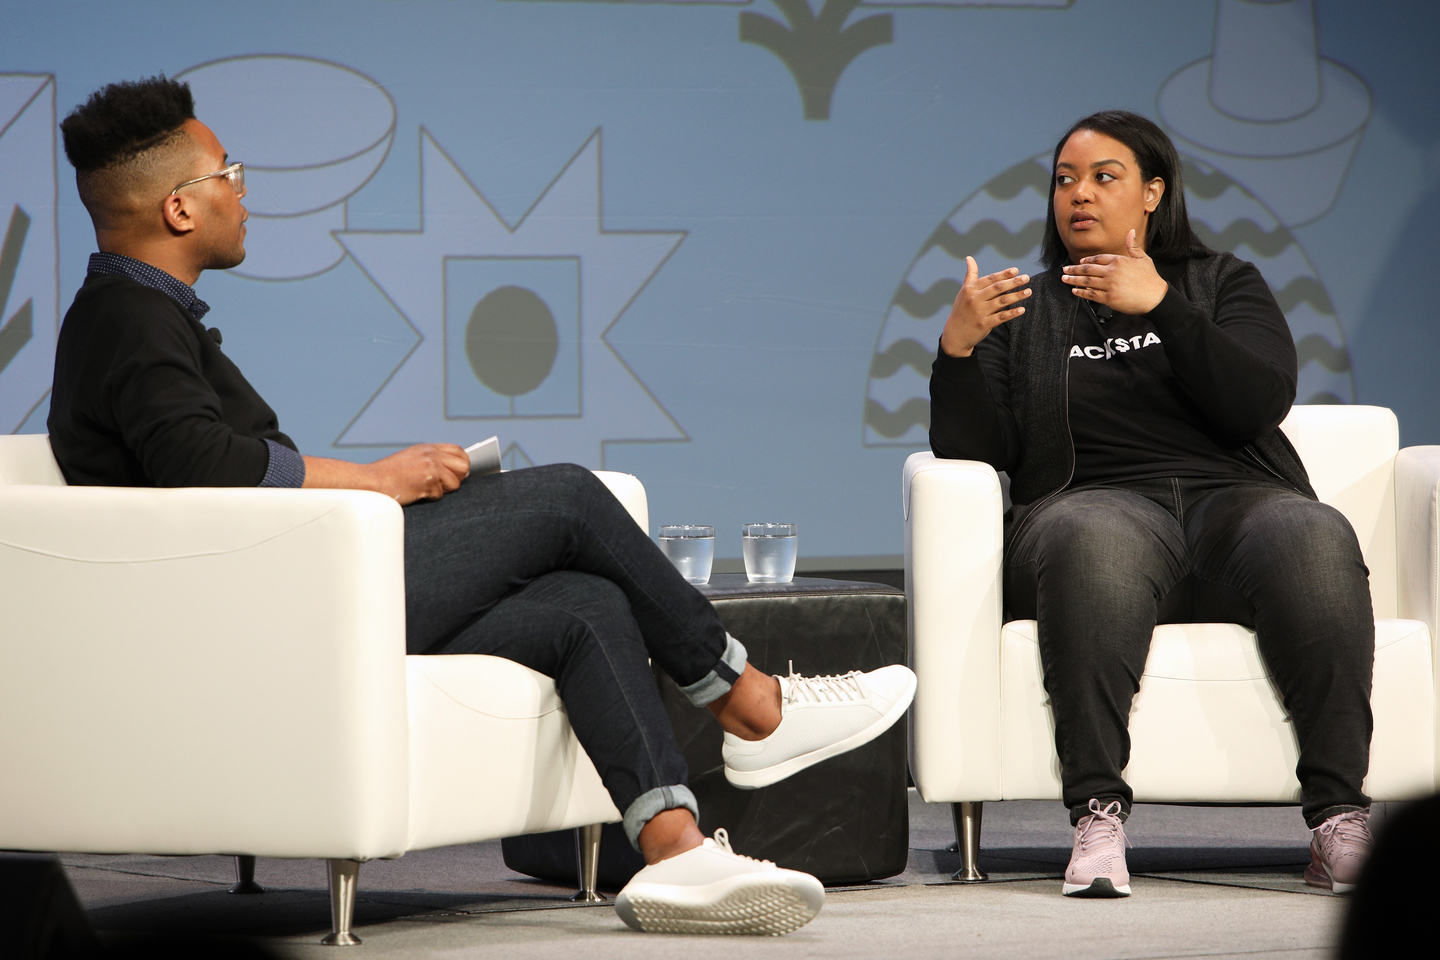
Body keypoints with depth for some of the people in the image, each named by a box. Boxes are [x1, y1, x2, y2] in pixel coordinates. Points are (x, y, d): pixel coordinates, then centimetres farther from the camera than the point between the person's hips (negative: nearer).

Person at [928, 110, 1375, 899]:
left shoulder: (1223, 284, 21)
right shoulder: (1025, 313, 22)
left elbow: (1261, 401, 0)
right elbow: (971, 455, 9)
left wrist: (1161, 306, -10)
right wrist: (956, 352, -9)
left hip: (1232, 499, 1)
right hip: (1100, 502, -1)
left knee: (1313, 536, -35)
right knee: (1092, 541, -40)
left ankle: (1338, 821, -41)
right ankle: (1097, 818, -47)